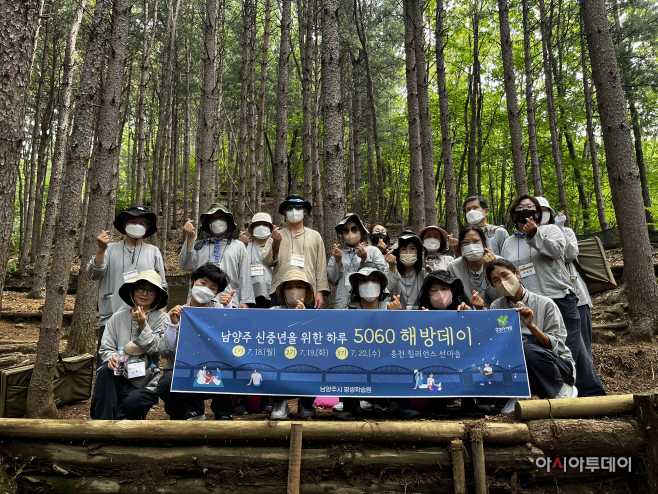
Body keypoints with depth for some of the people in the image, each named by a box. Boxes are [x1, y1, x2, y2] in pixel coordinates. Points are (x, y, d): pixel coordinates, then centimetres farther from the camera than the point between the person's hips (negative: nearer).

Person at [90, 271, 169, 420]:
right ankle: (104, 419, -20)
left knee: (132, 403, -31)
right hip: (119, 377, 3)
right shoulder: (118, 317, 9)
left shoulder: (161, 318, 3)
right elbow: (106, 347, 5)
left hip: (145, 384, -2)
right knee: (106, 370, -30)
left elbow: (155, 349, -8)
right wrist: (111, 357, -17)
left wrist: (142, 325, -18)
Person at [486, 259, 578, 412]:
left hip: (559, 364, -2)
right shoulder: (496, 307, 2)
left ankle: (561, 390, -8)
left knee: (528, 349, -34)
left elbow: (557, 346, -13)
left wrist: (531, 325, -26)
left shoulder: (545, 304, -8)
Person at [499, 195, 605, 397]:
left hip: (560, 299, -3)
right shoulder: (508, 243, 17)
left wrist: (534, 234, -27)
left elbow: (557, 249, -14)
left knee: (572, 349, -2)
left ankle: (594, 395, 10)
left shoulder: (550, 230, 7)